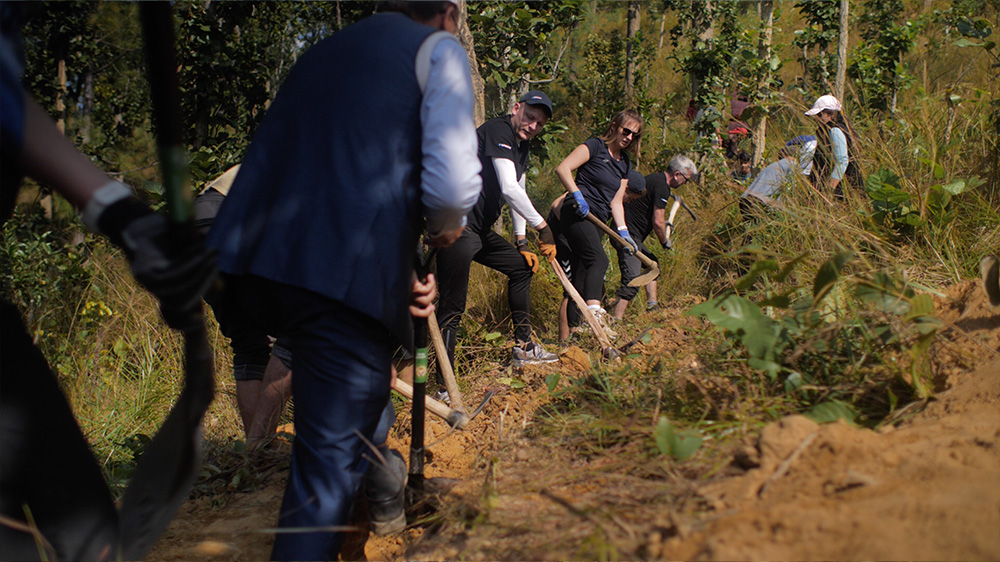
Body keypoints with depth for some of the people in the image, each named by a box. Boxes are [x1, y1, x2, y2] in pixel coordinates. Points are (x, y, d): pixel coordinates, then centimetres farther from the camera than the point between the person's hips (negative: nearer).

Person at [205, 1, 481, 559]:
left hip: (251, 265, 7)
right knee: (334, 455, -1)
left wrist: (398, 269, 33)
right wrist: (447, 226, 15)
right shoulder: (439, 50, 7)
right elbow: (453, 182, -8)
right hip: (348, 277, -7)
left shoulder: (329, 49, 28)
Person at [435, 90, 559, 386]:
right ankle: (444, 389, -13)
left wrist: (522, 243, 18)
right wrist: (542, 226, -17)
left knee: (522, 266, 20)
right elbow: (510, 189, -24)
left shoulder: (522, 144, 17)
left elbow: (518, 193, 24)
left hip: (481, 229, 10)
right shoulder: (497, 131, -14)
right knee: (452, 306, -12)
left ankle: (523, 348, 27)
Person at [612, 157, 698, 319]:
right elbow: (657, 222, -18)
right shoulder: (661, 187, -14)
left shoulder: (654, 179, 18)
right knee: (632, 282, -19)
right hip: (628, 235, -11)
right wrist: (665, 241, -1)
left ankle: (652, 304, 32)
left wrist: (665, 224, 31)